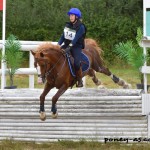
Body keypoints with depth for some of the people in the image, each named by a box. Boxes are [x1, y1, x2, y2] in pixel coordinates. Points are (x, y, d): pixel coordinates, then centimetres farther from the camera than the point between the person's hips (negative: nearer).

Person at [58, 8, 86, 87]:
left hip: (76, 46, -7)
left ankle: (79, 80, -9)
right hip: (66, 45, 7)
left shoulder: (80, 27, -12)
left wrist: (69, 46, -34)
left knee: (76, 63, -27)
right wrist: (58, 45, -5)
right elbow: (63, 36, 10)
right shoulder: (68, 25, 8)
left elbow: (76, 39, -22)